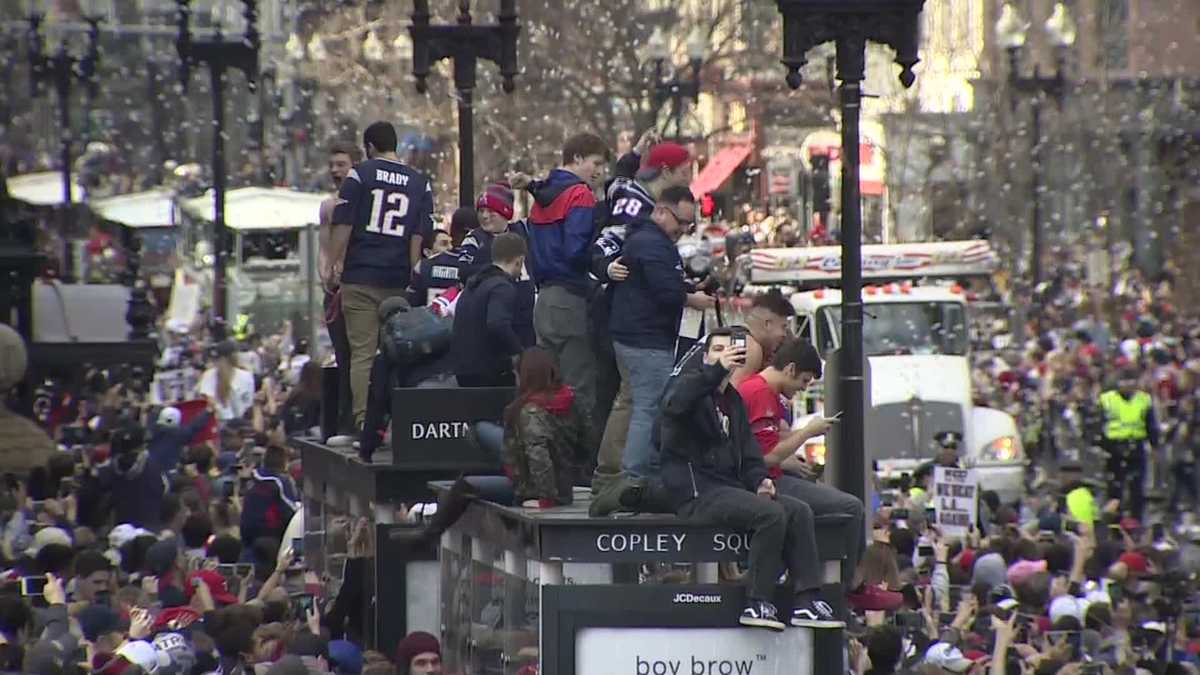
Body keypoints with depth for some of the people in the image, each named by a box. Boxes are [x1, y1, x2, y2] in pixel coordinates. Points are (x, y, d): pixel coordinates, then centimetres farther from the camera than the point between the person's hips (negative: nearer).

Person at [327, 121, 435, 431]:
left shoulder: (359, 174, 0)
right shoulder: (420, 182, 9)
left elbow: (343, 225, -3)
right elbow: (421, 234, 6)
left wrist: (333, 264, 4)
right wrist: (413, 273, 8)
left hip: (360, 277, -2)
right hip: (399, 280, 2)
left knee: (361, 354, -2)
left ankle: (362, 421, -8)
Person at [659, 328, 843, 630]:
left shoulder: (732, 400, 22)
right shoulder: (692, 384, -2)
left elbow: (748, 450, 22)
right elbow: (674, 404, -28)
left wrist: (759, 481, -1)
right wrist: (717, 369, -38)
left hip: (730, 487, 8)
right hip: (697, 492, -8)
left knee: (799, 511, -8)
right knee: (771, 513, -26)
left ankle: (806, 600, -11)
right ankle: (758, 603, -22)